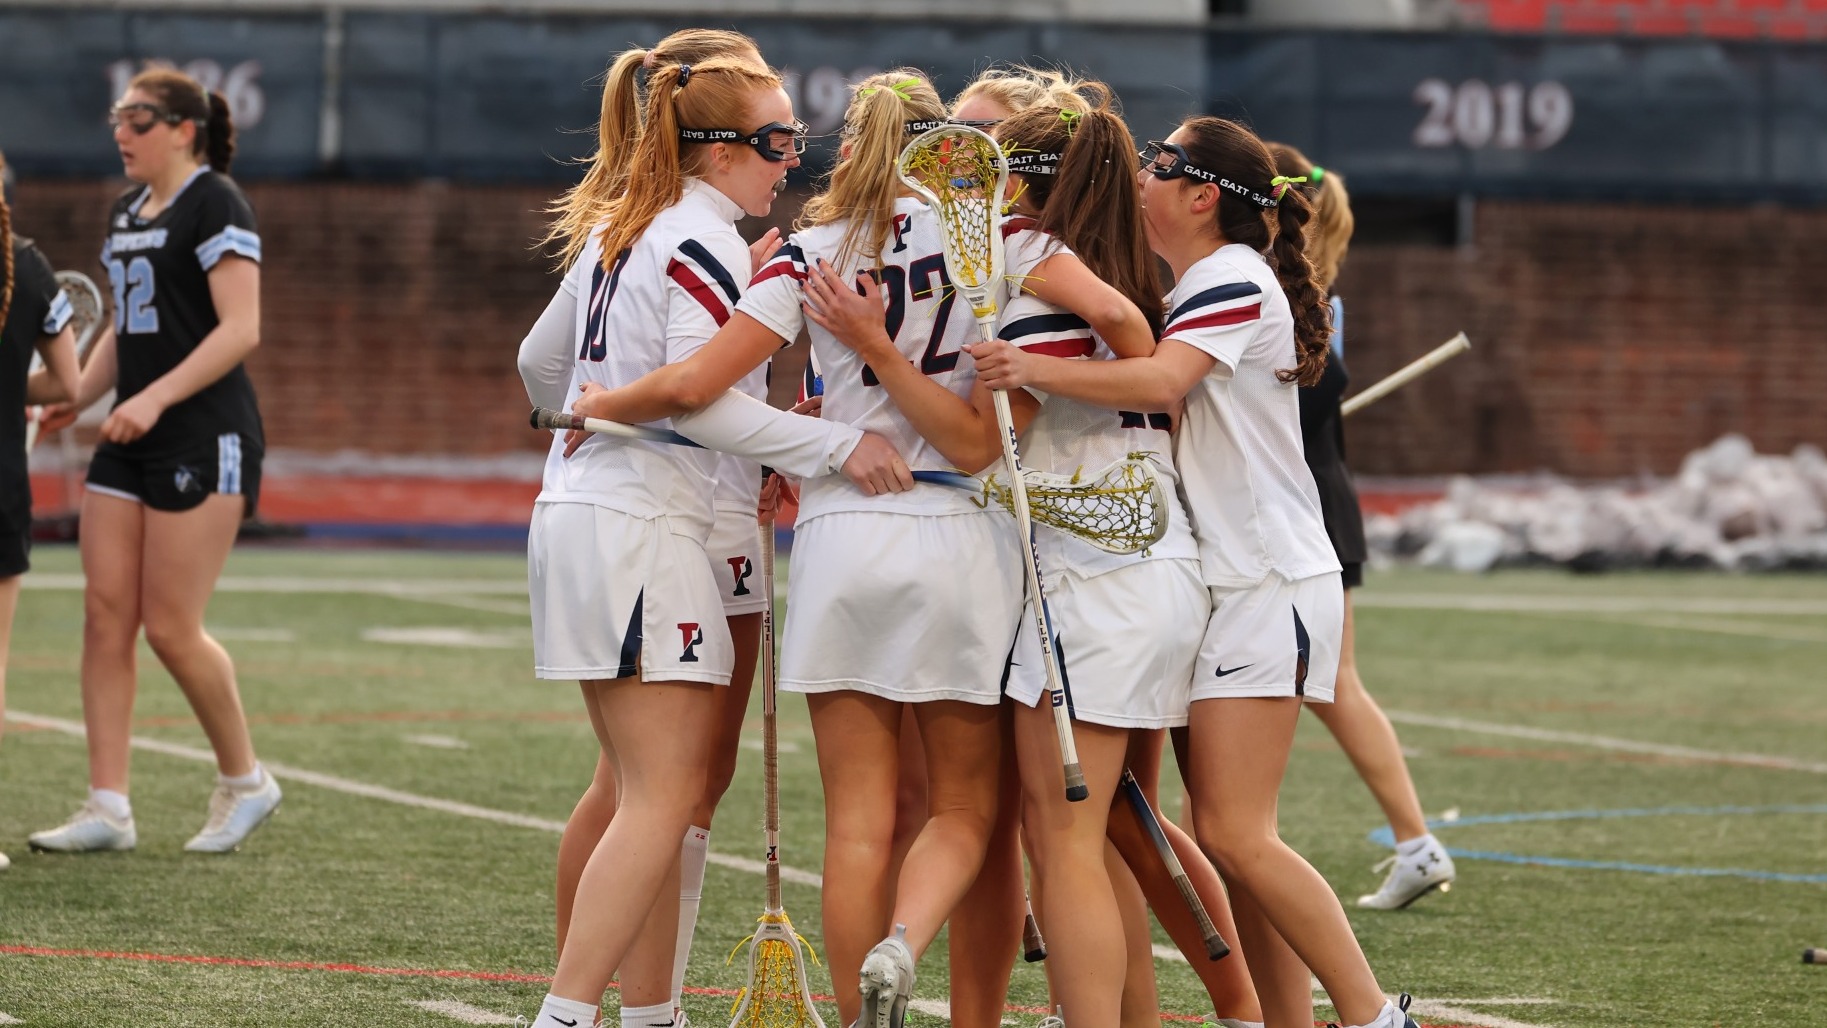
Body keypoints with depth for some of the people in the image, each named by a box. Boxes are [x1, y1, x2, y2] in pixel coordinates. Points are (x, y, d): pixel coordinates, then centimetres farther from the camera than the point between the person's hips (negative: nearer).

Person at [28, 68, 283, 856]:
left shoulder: (213, 203, -9)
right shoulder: (125, 213, 16)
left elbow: (240, 329, -17)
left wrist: (156, 397, -23)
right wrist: (76, 397, 11)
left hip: (205, 439, -8)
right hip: (131, 442, 8)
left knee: (171, 627, -8)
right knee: (106, 615, -1)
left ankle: (244, 781, 13)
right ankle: (108, 808, 0)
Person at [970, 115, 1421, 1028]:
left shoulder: (1233, 280, -12)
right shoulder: (1199, 284, 20)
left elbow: (1162, 380, -29)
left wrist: (1036, 369, -39)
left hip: (1268, 585, -10)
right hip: (1232, 582, 10)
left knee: (1233, 832, -14)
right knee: (1228, 832, 6)